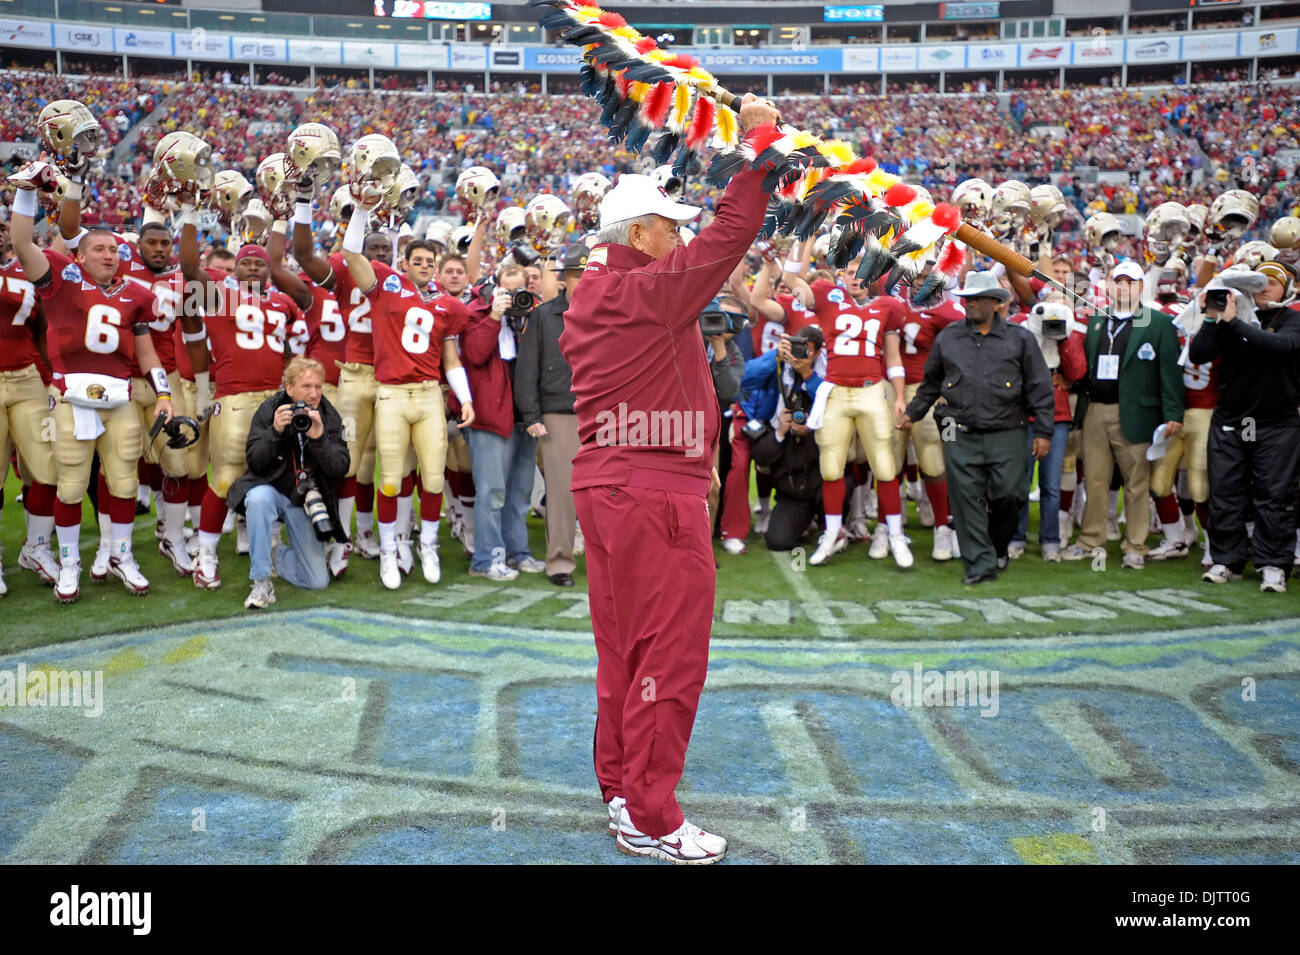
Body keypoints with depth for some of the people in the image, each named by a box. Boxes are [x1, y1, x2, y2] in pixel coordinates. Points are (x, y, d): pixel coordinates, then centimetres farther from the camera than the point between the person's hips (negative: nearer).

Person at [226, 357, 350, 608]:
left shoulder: (330, 417, -4)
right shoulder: (268, 411, -8)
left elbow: (340, 468, -13)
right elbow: (254, 462, -14)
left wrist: (319, 438, -28)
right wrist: (275, 432, -29)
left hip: (306, 501, 2)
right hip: (271, 490, -2)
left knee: (318, 581, -5)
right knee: (259, 499, -41)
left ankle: (279, 557, 30)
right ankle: (261, 581, -26)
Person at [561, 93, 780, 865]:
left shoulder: (593, 297, 11)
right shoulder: (650, 291, -14)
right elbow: (731, 234, -15)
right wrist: (757, 149, -8)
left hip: (605, 485, 10)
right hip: (656, 493, -10)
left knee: (624, 647, 17)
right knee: (671, 651, -1)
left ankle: (620, 786, 29)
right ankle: (650, 819, 7)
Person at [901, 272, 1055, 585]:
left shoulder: (1020, 338, 5)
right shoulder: (948, 338, 11)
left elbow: (1039, 388, 4)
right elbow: (931, 383, 23)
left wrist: (1043, 431, 0)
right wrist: (913, 413, 19)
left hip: (1007, 434, -1)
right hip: (962, 436, 2)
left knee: (1009, 495, -2)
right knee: (967, 499, -2)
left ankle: (998, 547, 26)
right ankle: (980, 562, 6)